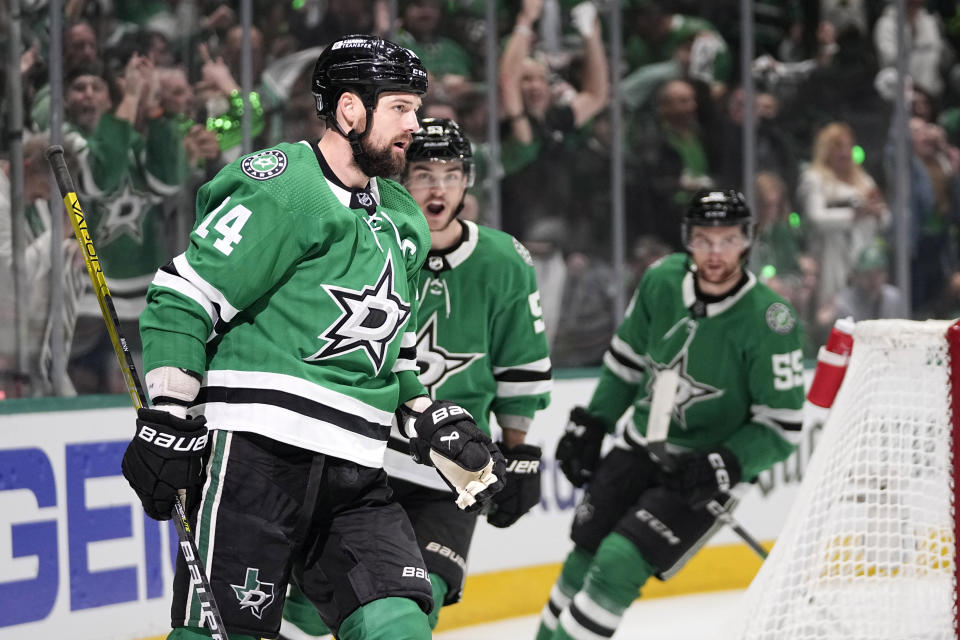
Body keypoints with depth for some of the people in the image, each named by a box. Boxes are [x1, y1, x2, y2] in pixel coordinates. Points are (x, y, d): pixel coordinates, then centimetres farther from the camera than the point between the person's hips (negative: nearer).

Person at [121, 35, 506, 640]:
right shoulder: (284, 191, -7)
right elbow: (182, 298, -9)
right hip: (255, 451, -7)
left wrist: (434, 421, 19)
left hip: (354, 473, 8)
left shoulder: (405, 221, 20)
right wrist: (167, 417, -15)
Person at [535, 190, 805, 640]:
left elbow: (781, 427, -15)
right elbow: (627, 357, 11)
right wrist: (591, 425, 10)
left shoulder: (769, 322, -21)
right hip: (640, 447, 5)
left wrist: (723, 467, -25)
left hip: (702, 471, -5)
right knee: (585, 557, 7)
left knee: (618, 564, -17)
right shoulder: (662, 280, -8)